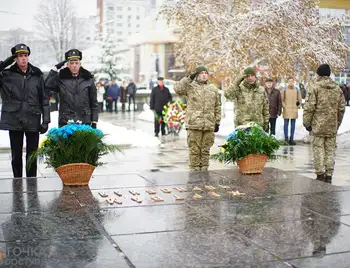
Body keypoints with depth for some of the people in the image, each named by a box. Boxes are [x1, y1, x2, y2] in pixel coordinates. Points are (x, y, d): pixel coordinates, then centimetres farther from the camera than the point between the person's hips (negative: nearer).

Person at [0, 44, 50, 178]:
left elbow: (44, 99, 3)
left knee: (32, 155, 7)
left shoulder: (37, 75, 3)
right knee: (16, 155, 8)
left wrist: (45, 120, -2)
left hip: (33, 121, 0)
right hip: (14, 121, 0)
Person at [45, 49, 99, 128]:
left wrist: (94, 122, 5)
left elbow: (94, 103, 10)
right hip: (65, 123, 0)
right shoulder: (61, 78, 8)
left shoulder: (88, 79, 8)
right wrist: (55, 68, -6)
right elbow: (48, 85, -11)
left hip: (84, 122, 0)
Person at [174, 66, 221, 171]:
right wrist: (188, 78, -13)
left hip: (209, 125, 3)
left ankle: (204, 169, 18)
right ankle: (194, 170, 7)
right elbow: (177, 89, -14)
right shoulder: (190, 86, 5)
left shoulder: (213, 89, 15)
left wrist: (217, 122, 11)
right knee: (194, 150, -1)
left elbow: (217, 107, 16)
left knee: (205, 150, 9)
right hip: (194, 124, -3)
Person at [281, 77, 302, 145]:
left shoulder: (297, 90, 8)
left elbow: (299, 99, 12)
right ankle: (286, 138, 4)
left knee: (293, 125, 5)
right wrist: (284, 106, -9)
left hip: (294, 110, 2)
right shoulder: (284, 90, 3)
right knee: (286, 124, -1)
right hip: (286, 110, -2)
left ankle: (291, 139, 10)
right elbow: (281, 99, 2)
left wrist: (298, 106, -1)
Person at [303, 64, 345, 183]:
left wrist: (307, 123, -1)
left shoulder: (316, 87, -7)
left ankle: (320, 174, 1)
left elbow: (309, 107, -10)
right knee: (330, 151, 10)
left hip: (318, 125, -4)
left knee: (318, 149, 3)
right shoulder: (337, 89, 8)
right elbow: (341, 108, 11)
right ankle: (329, 176, 13)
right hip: (332, 126, 4)